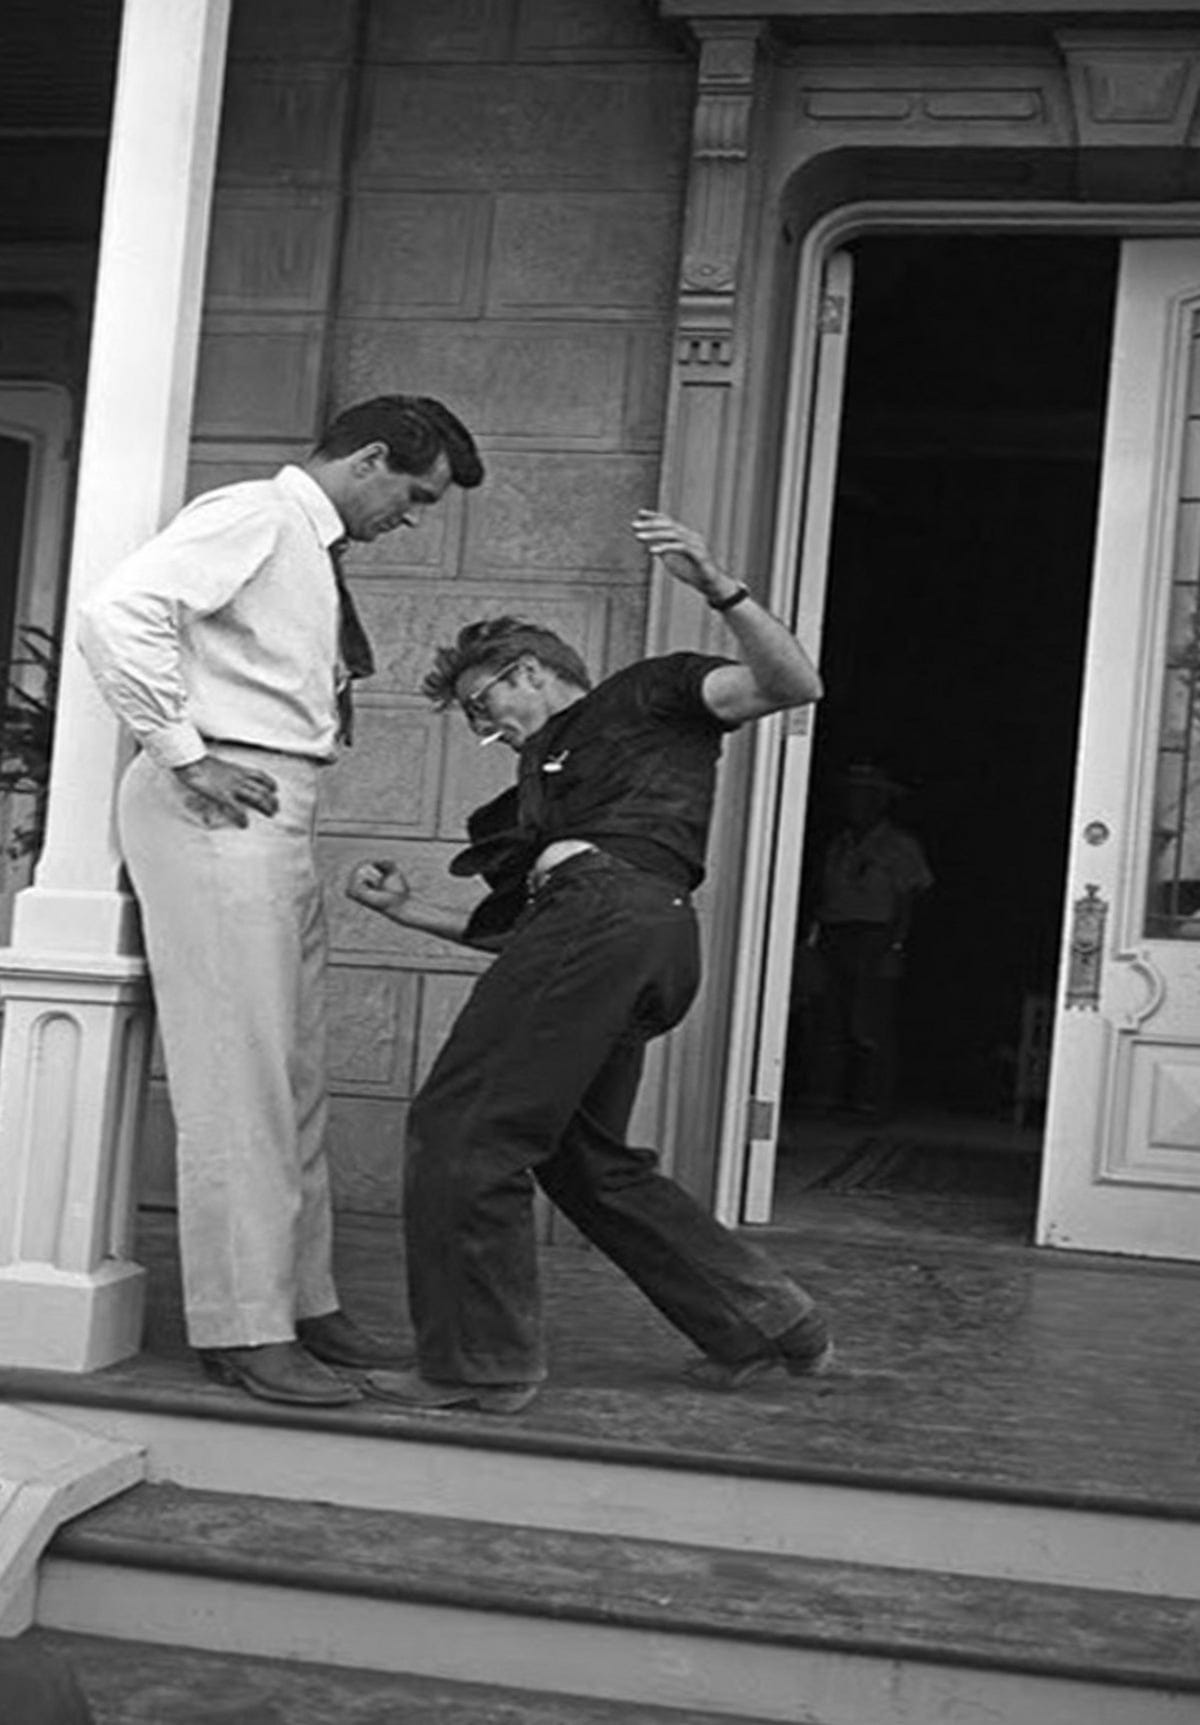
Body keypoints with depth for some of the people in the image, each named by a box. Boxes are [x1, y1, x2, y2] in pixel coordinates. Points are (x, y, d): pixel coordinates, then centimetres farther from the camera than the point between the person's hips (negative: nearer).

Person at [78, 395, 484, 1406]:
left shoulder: (314, 554, 20)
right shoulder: (251, 517, -8)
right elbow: (118, 612, -21)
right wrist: (183, 753, -20)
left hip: (279, 821, 10)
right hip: (222, 813, -10)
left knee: (295, 1076, 13)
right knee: (238, 1074, -8)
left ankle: (300, 1303, 22)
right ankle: (241, 1330, -3)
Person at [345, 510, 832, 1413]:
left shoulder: (645, 696, 13)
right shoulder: (546, 779, 36)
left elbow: (792, 686, -2)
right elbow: (514, 929, 33)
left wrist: (720, 588, -15)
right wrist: (408, 909, 28)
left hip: (611, 909, -10)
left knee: (460, 1128, -8)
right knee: (586, 1157, 13)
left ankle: (479, 1364, -5)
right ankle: (766, 1323, 19)